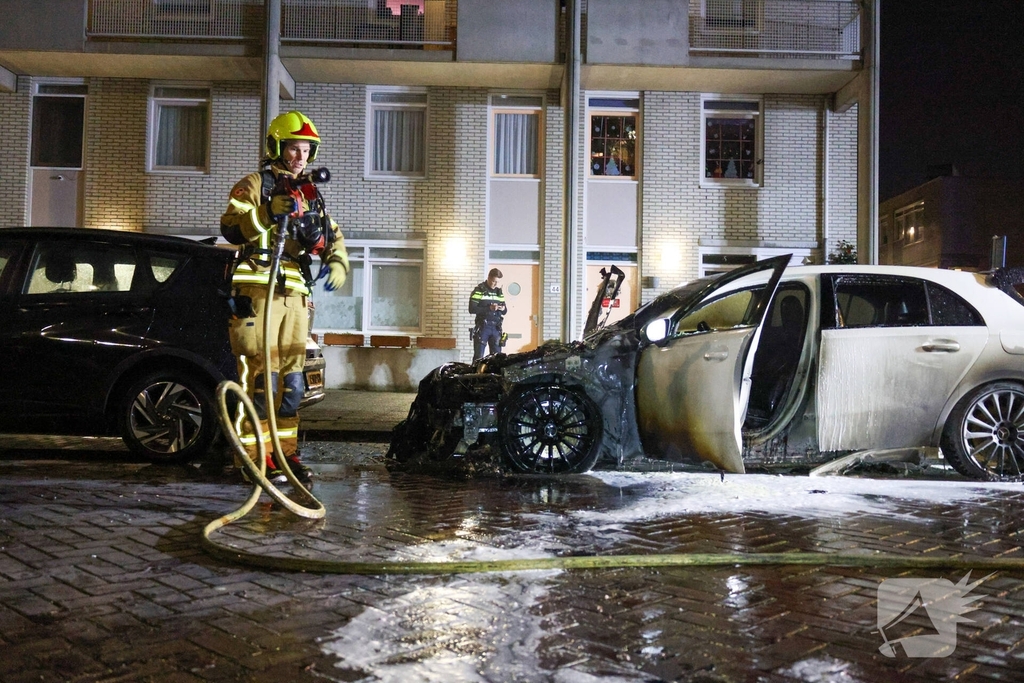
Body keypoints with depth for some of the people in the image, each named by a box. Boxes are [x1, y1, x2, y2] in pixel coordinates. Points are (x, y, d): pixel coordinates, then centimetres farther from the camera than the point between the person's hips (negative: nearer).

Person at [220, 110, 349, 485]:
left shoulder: (310, 194, 23)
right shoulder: (254, 184, 3)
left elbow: (332, 236, 23)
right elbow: (232, 228, -10)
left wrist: (337, 261, 3)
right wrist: (269, 214, -24)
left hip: (294, 294, 7)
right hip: (258, 289, -7)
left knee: (292, 377, 8)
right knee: (261, 374, -10)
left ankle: (284, 451, 17)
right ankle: (254, 456, -5)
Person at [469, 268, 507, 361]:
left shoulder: (499, 291, 13)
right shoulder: (479, 290, -3)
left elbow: (505, 311, 16)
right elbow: (472, 309, -11)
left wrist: (503, 308, -9)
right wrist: (489, 308, -20)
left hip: (496, 328, 5)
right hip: (482, 327, -4)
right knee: (478, 357, -3)